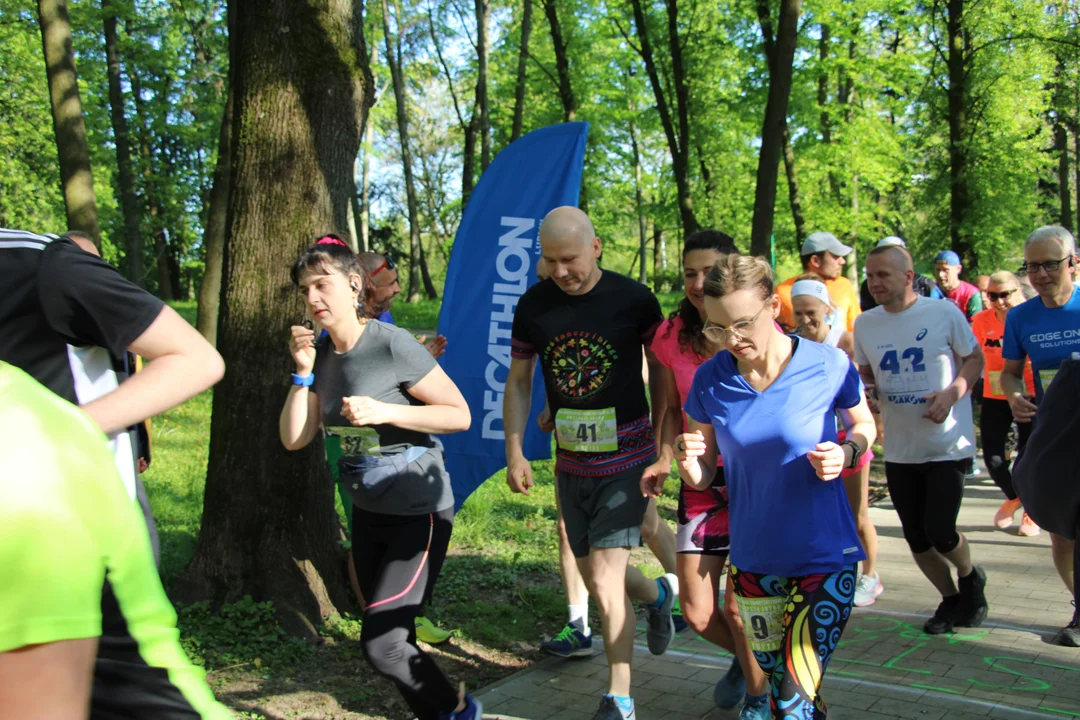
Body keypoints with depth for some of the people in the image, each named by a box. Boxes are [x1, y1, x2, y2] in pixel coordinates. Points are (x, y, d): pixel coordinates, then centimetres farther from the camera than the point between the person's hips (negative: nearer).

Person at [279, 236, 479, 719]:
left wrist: (385, 411, -25)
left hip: (419, 512, -7)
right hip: (367, 513, 7)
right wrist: (304, 373, -10)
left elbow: (460, 414, -16)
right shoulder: (320, 352, 1)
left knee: (381, 645, -9)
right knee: (391, 638, 14)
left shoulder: (392, 344, -18)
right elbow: (294, 439, -1)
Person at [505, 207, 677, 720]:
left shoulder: (634, 299, -11)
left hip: (626, 460, -4)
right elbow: (518, 380, 6)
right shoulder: (533, 305, -3)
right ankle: (658, 595, 49)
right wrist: (514, 452, 1)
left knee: (605, 580, -10)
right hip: (571, 464, 4)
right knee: (597, 578, 16)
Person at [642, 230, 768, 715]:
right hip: (700, 483, 4)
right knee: (698, 614, 5)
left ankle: (757, 693, 28)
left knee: (737, 606, -3)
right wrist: (663, 460, -5)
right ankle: (747, 658, 41)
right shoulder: (671, 337, -1)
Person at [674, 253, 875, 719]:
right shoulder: (710, 380, -7)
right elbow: (702, 478, 1)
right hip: (754, 560, 3)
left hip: (824, 557, -3)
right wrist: (687, 462, -22)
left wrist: (846, 453, -16)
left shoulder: (828, 366, -13)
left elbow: (864, 425, 6)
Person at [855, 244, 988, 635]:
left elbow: (975, 359, 0)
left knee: (939, 533, -8)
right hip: (898, 449, 4)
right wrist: (862, 387, -10)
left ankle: (971, 578, 26)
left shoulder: (944, 312, -9)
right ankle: (951, 599, 33)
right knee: (916, 538, 9)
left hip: (947, 444, -4)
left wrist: (953, 393, -18)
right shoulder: (865, 324, 2)